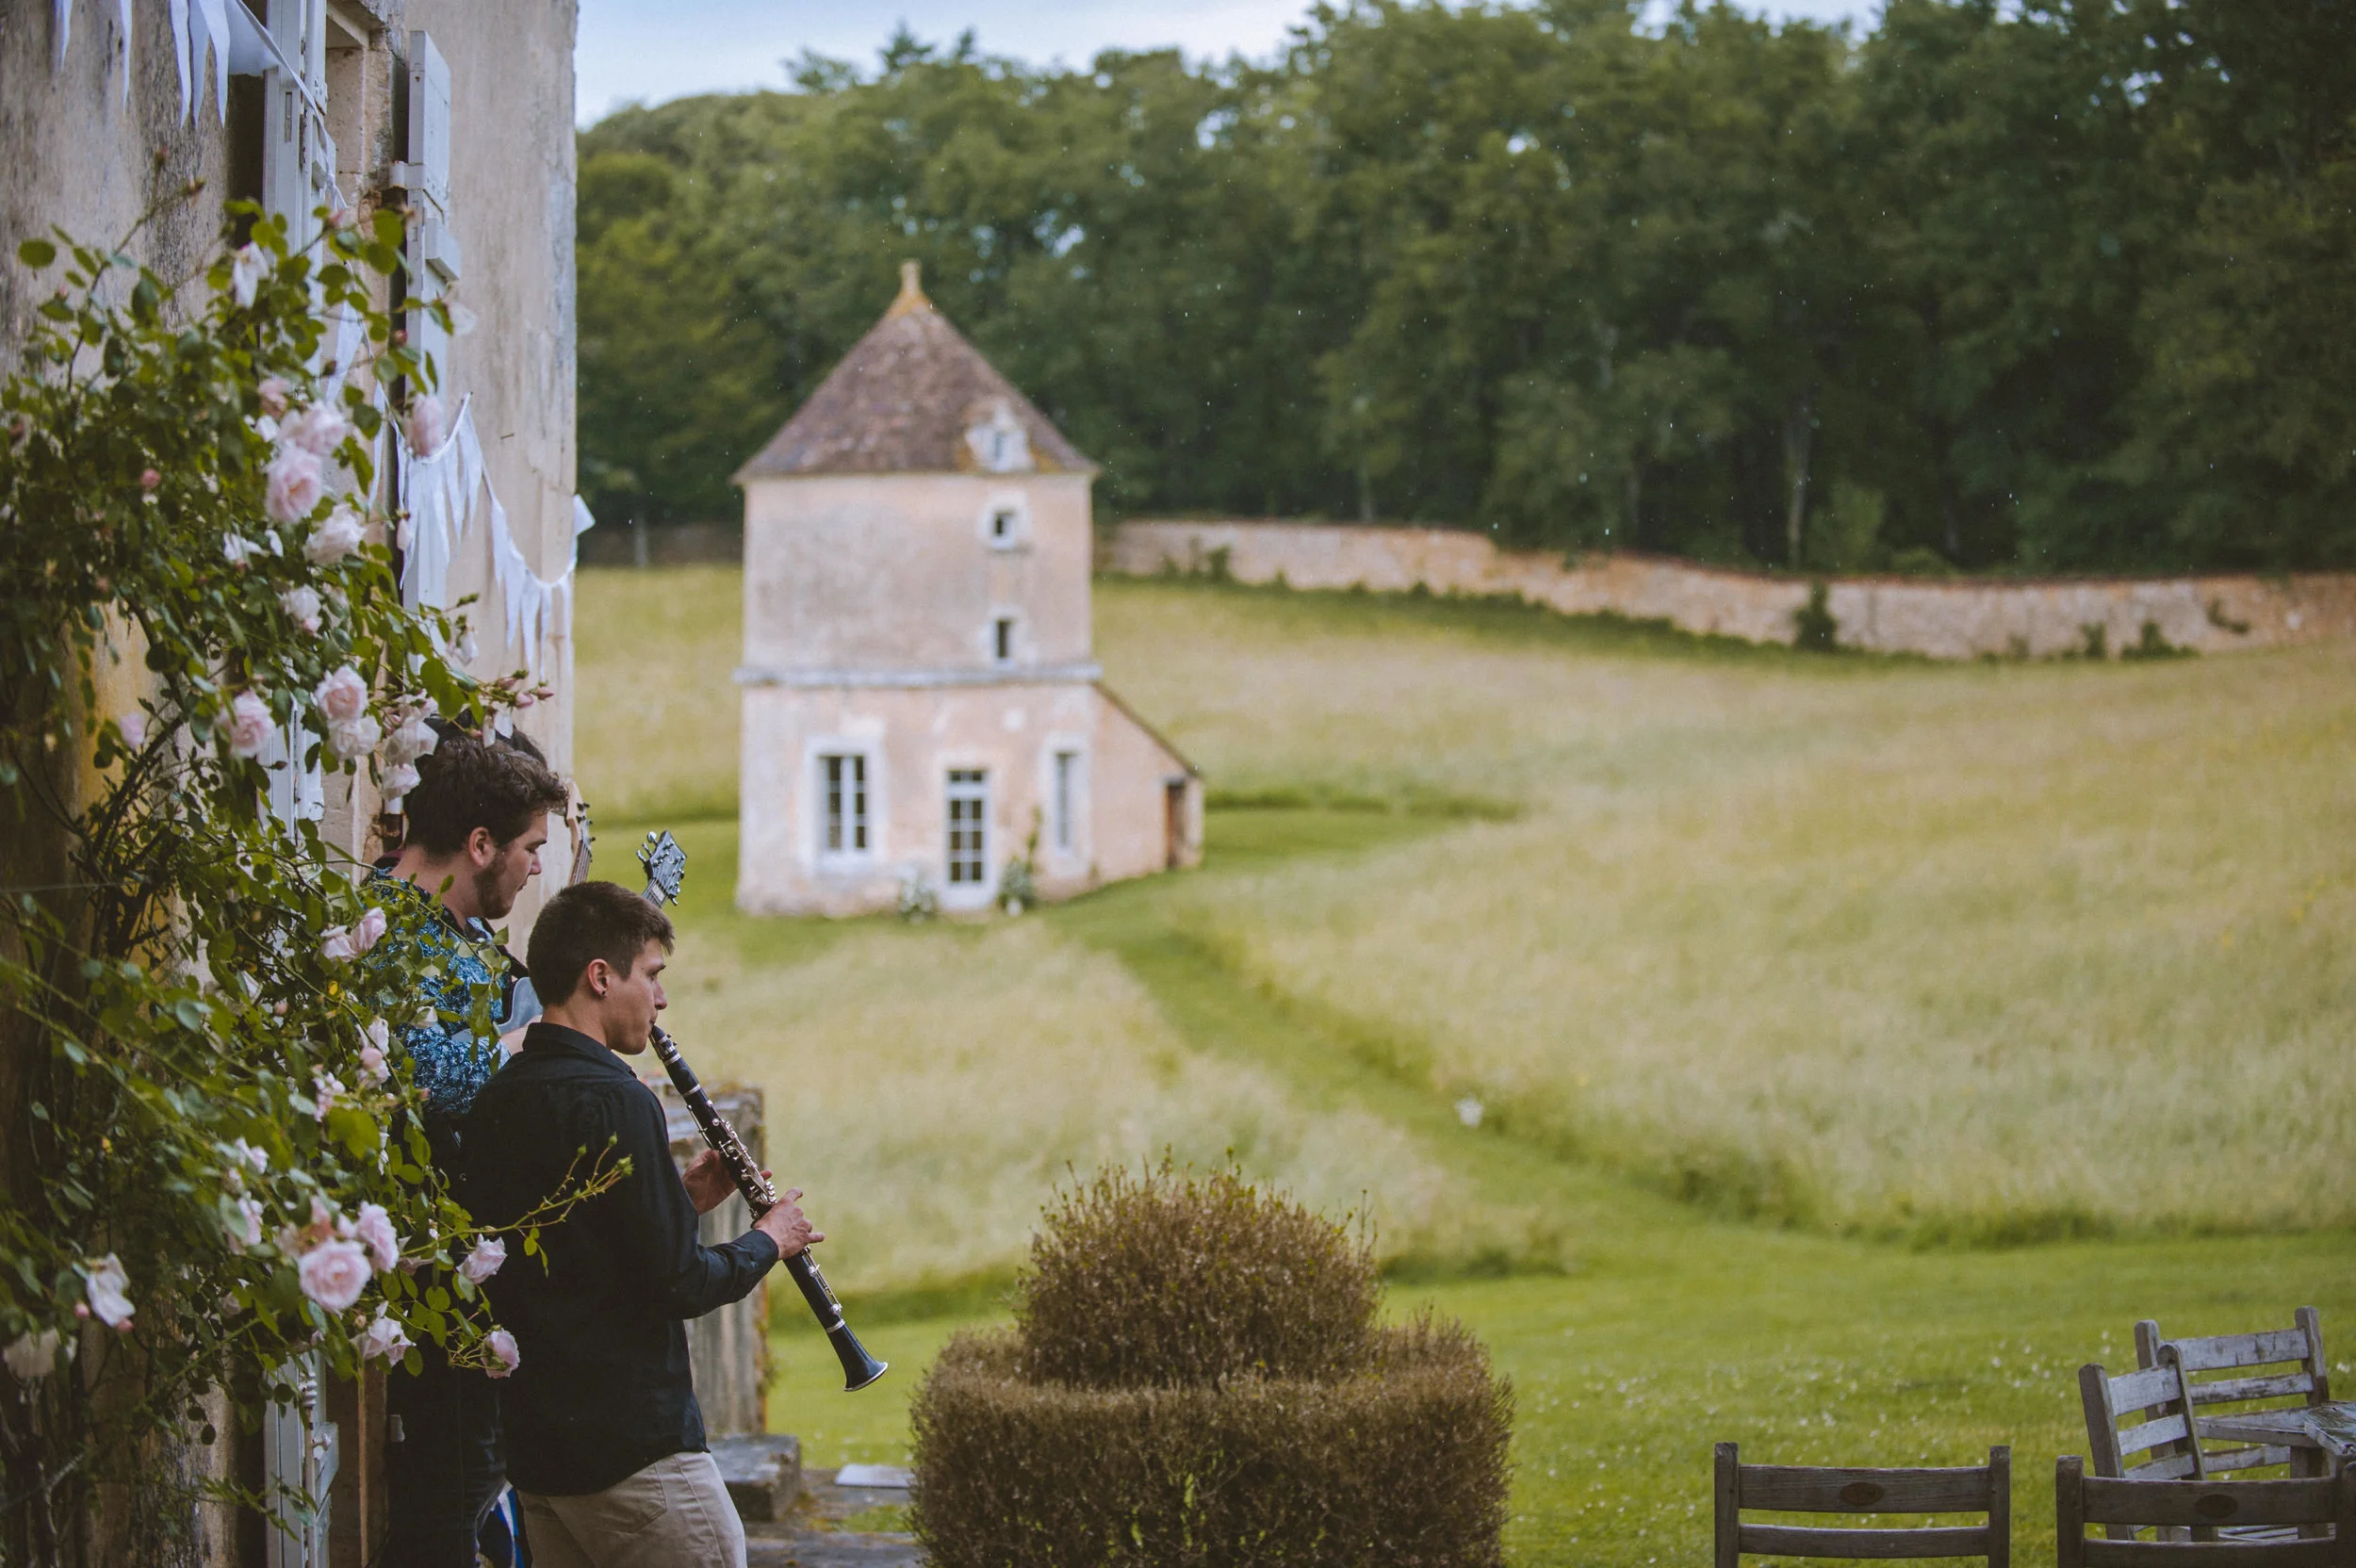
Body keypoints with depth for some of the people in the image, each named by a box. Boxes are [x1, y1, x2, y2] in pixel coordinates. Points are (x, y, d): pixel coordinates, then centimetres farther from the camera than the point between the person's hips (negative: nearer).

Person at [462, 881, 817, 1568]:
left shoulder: (495, 1102, 9)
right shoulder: (614, 1103, -17)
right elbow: (680, 1284, -17)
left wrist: (678, 1199, 13)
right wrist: (768, 1240, 1)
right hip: (636, 1449, -9)